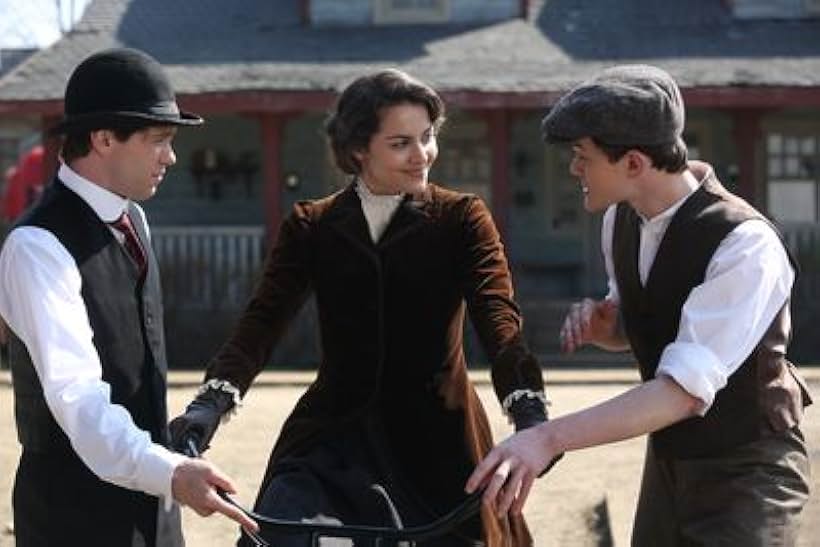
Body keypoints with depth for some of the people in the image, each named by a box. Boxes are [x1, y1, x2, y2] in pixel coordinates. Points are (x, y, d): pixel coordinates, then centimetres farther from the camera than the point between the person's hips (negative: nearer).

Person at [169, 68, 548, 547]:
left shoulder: (461, 220, 0)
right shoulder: (312, 227, 4)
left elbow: (499, 316, -14)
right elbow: (264, 318, -6)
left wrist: (528, 409, -32)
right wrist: (214, 399, -25)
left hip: (434, 444, -1)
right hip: (333, 440, 1)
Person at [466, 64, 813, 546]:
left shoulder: (746, 246, -27)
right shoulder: (622, 217, -2)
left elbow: (686, 391, -34)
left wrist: (549, 439, -42)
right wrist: (599, 323, -9)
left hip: (745, 474, -7)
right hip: (667, 463, 7)